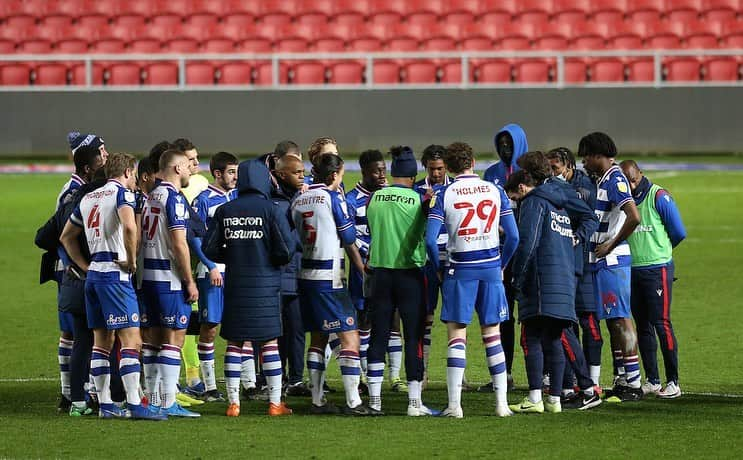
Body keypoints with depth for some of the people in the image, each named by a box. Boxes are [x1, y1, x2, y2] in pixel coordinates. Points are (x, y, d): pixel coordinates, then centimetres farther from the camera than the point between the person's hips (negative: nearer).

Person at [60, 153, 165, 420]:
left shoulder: (88, 198, 17)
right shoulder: (122, 193, -6)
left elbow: (66, 236, 25)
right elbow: (129, 226, -26)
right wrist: (132, 260, -14)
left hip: (93, 275, 8)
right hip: (115, 274, -8)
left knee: (101, 342, 11)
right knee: (131, 340, -9)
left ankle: (105, 405, 12)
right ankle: (134, 405, -15)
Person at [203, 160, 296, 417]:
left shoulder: (224, 211, 2)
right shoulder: (270, 210, -8)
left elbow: (210, 249, 2)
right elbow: (286, 250, -11)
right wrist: (294, 240, 11)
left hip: (234, 285, 2)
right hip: (265, 286, -2)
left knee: (234, 343, 8)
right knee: (269, 342, 4)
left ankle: (233, 402, 6)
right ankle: (275, 403, 5)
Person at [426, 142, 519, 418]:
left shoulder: (444, 195, -4)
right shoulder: (495, 191, 4)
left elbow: (430, 239, -10)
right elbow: (513, 236, 2)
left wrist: (438, 268, 5)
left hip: (460, 270, -2)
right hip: (491, 266, 2)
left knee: (457, 336, 1)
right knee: (492, 335, 9)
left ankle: (454, 404, -6)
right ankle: (501, 403, 8)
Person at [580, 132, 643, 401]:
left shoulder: (615, 181, -15)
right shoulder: (601, 181, 16)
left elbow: (634, 217, -27)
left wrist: (611, 245, -19)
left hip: (612, 261, -10)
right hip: (601, 262, 10)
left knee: (621, 320, -8)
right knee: (613, 321, 11)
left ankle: (633, 383, -8)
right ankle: (622, 381, 15)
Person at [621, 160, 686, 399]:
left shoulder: (659, 197, -7)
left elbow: (678, 233, -3)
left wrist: (658, 250, 10)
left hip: (657, 269, -5)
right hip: (632, 270, 5)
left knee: (661, 323, -8)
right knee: (643, 325, 7)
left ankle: (673, 382, -5)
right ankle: (652, 381, 13)